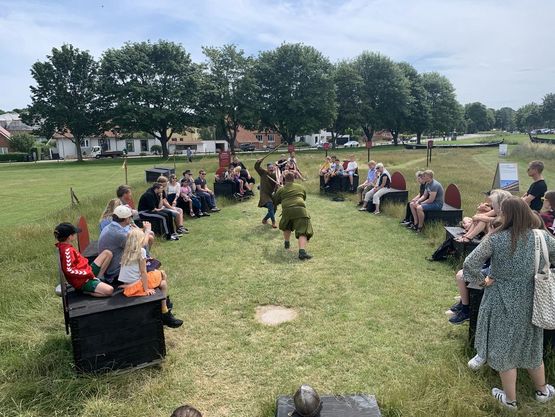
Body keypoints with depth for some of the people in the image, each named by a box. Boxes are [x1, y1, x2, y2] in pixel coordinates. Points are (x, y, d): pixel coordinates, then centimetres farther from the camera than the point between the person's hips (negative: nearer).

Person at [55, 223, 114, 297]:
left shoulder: (65, 247, 8)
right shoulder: (66, 250, -21)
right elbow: (69, 270, -28)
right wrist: (88, 273, -22)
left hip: (87, 271, 10)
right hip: (82, 281, -10)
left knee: (107, 253, 5)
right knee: (109, 291, -26)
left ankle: (98, 278, 3)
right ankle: (86, 291, -6)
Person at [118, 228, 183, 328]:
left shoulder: (126, 252, 8)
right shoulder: (141, 251, -11)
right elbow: (143, 272, -12)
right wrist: (146, 289, -10)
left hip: (126, 287, 7)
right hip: (136, 287, -7)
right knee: (162, 274, 11)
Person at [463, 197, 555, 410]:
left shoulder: (495, 239, -19)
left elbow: (469, 264, -23)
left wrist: (482, 280, -6)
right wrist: (538, 273, 14)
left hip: (502, 303, -4)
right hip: (530, 302, 4)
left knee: (504, 348, 13)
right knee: (531, 346, 25)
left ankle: (510, 399, 29)